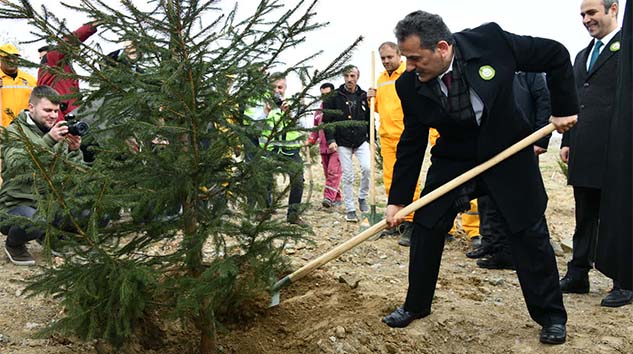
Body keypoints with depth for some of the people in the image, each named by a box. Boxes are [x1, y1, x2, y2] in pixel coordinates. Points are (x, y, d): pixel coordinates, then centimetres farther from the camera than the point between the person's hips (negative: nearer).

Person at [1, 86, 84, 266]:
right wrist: (48, 141, -32)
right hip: (18, 203, -5)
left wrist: (74, 151, -16)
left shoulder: (59, 135, 11)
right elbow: (17, 166, -24)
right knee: (34, 223, -38)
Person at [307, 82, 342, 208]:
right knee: (328, 173, 8)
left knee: (334, 171, -17)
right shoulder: (319, 111, 19)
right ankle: (337, 198, 17)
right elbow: (316, 129, 26)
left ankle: (329, 197, -23)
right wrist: (310, 141, 10)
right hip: (323, 147, 7)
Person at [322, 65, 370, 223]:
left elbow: (370, 119, 12)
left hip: (361, 140, 2)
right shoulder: (334, 97, -2)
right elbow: (327, 119, -3)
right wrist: (330, 140, -11)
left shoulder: (364, 96, 6)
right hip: (343, 142, -2)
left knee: (367, 168, -17)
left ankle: (362, 197, 7)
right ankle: (350, 209, 11)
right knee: (348, 176, 1)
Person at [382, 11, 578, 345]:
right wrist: (398, 200, -7)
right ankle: (415, 305, 21)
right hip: (453, 159, 2)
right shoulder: (410, 86, -17)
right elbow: (411, 144, -7)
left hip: (507, 153, -2)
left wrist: (564, 108, -9)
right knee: (426, 228, 0)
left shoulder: (491, 41, -24)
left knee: (530, 234, 2)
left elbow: (556, 55, -9)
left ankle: (551, 316, 21)